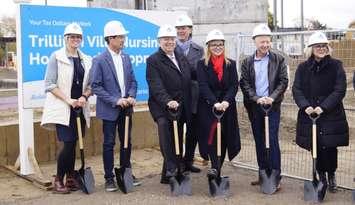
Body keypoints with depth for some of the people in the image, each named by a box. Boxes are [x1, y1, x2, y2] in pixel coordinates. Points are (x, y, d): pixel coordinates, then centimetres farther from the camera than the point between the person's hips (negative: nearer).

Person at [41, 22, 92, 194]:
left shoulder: (86, 60, 9)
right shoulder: (56, 57, -4)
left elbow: (91, 85, 13)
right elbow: (49, 84, -7)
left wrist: (84, 96, -8)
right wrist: (68, 100, -15)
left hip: (79, 108, 4)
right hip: (62, 108, -4)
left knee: (73, 144, 8)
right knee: (68, 143, -10)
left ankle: (70, 178, 20)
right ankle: (58, 180, 4)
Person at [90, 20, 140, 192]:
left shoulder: (126, 58, 7)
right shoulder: (99, 60, -10)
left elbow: (132, 81, 11)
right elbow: (95, 87, -12)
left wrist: (131, 96, -7)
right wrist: (116, 100, -17)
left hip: (126, 108, 5)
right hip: (109, 109, -5)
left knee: (126, 142, 12)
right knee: (109, 144, 3)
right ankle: (109, 178, 14)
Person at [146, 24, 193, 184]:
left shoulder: (182, 59, 17)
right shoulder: (153, 60, -4)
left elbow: (188, 83, 20)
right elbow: (156, 86, -16)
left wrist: (188, 108, 13)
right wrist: (168, 101, -31)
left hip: (181, 108, 7)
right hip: (162, 107, -6)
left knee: (177, 141, 8)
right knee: (164, 124, -35)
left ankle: (167, 176, 20)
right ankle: (171, 167, -32)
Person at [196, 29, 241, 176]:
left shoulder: (230, 64, 8)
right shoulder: (202, 64, 1)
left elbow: (234, 85, -1)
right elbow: (203, 86, -10)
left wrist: (226, 101, -18)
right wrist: (215, 103, -23)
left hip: (227, 107, 2)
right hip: (207, 107, -2)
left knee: (224, 138, 3)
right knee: (210, 136, -10)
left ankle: (217, 169, 14)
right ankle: (214, 167, -11)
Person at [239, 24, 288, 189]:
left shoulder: (278, 60, 2)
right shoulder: (247, 62, 7)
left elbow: (283, 82, -2)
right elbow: (244, 84, 1)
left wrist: (271, 98, -15)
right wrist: (257, 99, -13)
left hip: (272, 106, -3)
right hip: (254, 107, 3)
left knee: (272, 140, -6)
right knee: (259, 142, 9)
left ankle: (275, 177, 0)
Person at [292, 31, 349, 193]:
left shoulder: (336, 65, -1)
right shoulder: (303, 68, 5)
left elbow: (340, 90, -7)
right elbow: (296, 89, 0)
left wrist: (323, 107, -17)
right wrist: (305, 106, -17)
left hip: (332, 116, -1)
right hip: (309, 115, 2)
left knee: (330, 147, 1)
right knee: (316, 148, 4)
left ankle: (331, 176, 25)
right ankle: (321, 176, 24)